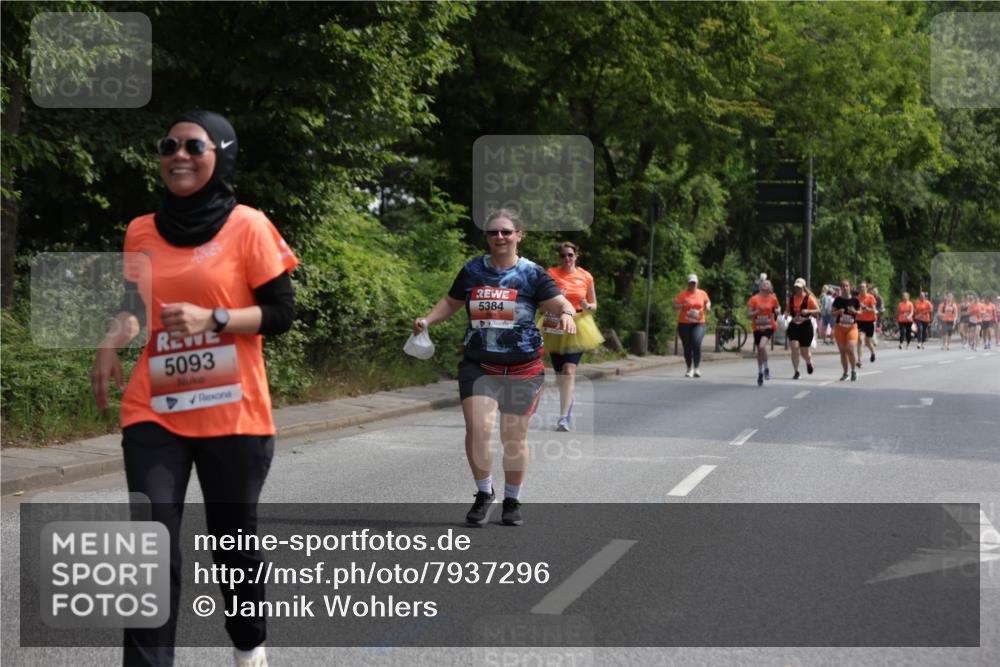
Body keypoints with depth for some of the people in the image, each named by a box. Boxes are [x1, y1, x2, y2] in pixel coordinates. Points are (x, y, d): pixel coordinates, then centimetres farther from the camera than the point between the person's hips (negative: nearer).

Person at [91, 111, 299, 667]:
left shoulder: (247, 226, -5)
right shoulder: (141, 231, 7)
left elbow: (281, 313, -6)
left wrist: (212, 319, -20)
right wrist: (113, 341, -1)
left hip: (232, 413, -2)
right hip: (154, 412, 2)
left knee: (234, 539, 12)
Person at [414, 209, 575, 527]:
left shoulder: (532, 274, -2)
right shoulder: (472, 271, 7)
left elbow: (559, 302, -9)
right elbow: (451, 301, 19)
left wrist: (567, 314, -32)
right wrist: (427, 320, 4)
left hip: (522, 369, -1)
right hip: (478, 366, 1)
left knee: (514, 437, 5)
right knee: (478, 428, -16)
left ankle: (512, 501, 25)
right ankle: (483, 494, 5)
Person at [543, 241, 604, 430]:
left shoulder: (586, 277, 4)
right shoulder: (552, 274, 1)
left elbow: (594, 306, 12)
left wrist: (587, 307, -11)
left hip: (577, 327, -1)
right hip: (556, 327, 1)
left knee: (569, 371, -16)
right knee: (560, 374, 9)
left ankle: (564, 418, -19)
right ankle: (568, 409, 33)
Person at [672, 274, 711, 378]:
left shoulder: (702, 293, 7)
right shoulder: (682, 294, 0)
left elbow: (708, 302, 23)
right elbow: (675, 307, -4)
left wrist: (708, 307, 0)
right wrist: (682, 305, -24)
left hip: (698, 324, 0)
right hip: (684, 324, 0)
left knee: (696, 344, -20)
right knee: (687, 348, 4)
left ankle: (697, 368, -14)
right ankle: (689, 369, 20)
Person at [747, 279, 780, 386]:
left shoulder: (773, 298, 1)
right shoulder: (754, 299, -5)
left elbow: (777, 308, 20)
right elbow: (748, 315, -5)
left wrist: (777, 311, -3)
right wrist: (758, 311, -20)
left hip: (769, 327, -1)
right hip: (757, 328, 1)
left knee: (762, 346, -25)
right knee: (759, 351, 10)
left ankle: (766, 368, -7)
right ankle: (760, 373, 29)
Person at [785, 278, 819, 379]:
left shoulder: (809, 298, -5)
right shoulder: (791, 298, 7)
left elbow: (818, 311, -7)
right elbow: (787, 310, 19)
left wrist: (808, 311, -24)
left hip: (806, 326, -3)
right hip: (794, 325, 3)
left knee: (805, 352, 3)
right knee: (794, 348, -14)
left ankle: (809, 362, 41)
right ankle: (796, 372, -6)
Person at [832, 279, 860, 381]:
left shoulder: (854, 300, -1)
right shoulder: (838, 300, 1)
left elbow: (860, 312, 9)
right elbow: (833, 314, 5)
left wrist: (855, 311, -12)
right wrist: (838, 312, -16)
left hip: (852, 327, -2)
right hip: (840, 327, 2)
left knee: (850, 350, -16)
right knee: (842, 351, 5)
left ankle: (853, 370, 4)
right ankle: (845, 372, 18)